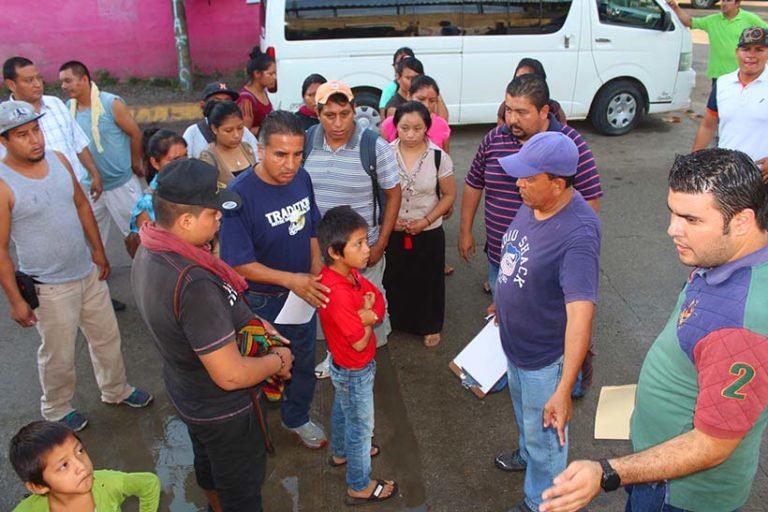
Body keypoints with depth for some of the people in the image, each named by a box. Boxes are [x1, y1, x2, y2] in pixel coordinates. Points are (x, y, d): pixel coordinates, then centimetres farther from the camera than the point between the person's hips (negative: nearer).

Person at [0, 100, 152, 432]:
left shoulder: (58, 160, -4)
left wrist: (98, 250, 10)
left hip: (88, 271, 6)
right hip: (49, 288, -6)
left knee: (107, 336, 21)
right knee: (58, 354, 12)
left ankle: (115, 390, 44)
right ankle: (56, 410, 38)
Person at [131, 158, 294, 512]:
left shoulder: (148, 253, -11)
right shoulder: (193, 283, -40)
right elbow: (231, 375, -34)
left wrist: (251, 323, -1)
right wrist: (278, 360, -16)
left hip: (187, 393, 9)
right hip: (223, 409, -8)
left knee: (209, 465, 33)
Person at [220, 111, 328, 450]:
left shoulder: (302, 179, -9)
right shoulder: (240, 194, -28)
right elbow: (239, 264, -24)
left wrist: (316, 269, -8)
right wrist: (291, 279, -30)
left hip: (303, 293, 6)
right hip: (261, 302, -5)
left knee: (303, 361, 23)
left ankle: (297, 417, 50)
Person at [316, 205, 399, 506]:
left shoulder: (349, 273, -10)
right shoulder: (338, 294, -38)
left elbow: (379, 303, -2)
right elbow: (360, 342, -30)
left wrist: (365, 314, -20)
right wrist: (368, 316, -17)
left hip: (345, 368, 9)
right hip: (355, 372, -9)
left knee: (343, 410, 31)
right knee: (361, 426, 11)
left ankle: (341, 453, 56)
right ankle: (359, 487, 31)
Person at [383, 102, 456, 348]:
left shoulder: (439, 157, -13)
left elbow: (449, 194, -5)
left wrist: (426, 221, -14)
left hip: (429, 233, -1)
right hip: (392, 232, 1)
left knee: (428, 281, 13)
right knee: (394, 280, 16)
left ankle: (430, 326, 35)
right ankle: (395, 321, 40)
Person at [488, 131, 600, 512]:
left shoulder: (578, 234, -35)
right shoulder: (531, 203, -9)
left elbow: (580, 315, -38)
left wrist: (564, 390, -41)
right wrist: (503, 301, 23)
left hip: (546, 355, -8)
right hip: (514, 340, 8)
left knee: (544, 435, 17)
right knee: (523, 410, 33)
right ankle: (527, 454, 62)